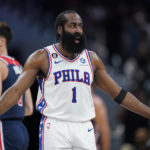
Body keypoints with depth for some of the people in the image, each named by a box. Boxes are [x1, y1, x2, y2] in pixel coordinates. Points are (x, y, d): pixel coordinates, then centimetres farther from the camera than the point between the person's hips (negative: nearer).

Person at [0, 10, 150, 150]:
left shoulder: (92, 59, 13)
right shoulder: (42, 57, 1)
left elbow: (118, 93, 18)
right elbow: (16, 91, -4)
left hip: (84, 130, 4)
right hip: (54, 128, -4)